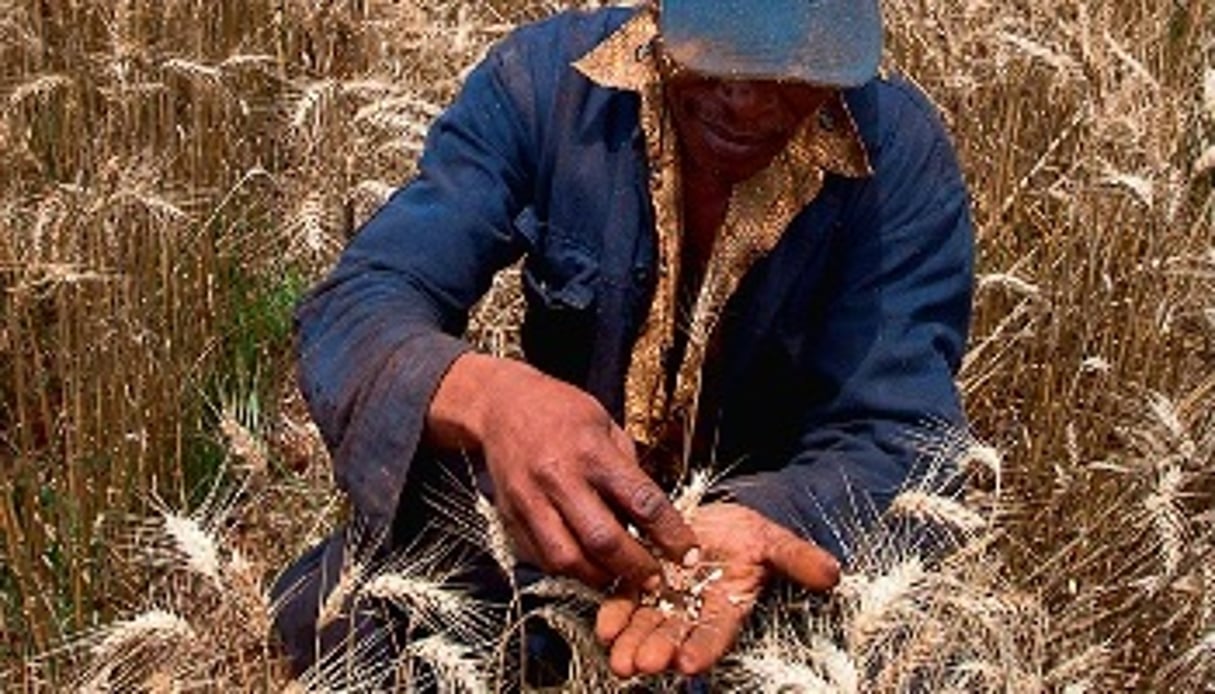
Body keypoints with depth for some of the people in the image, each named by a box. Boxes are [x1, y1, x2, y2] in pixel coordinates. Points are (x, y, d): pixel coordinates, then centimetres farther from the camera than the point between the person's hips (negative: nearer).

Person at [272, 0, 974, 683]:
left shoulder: (902, 162, -17)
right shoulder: (544, 79, -16)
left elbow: (890, 440, -19)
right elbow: (357, 306, -21)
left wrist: (755, 528, -42)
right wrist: (483, 397, -44)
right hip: (545, 523, 1)